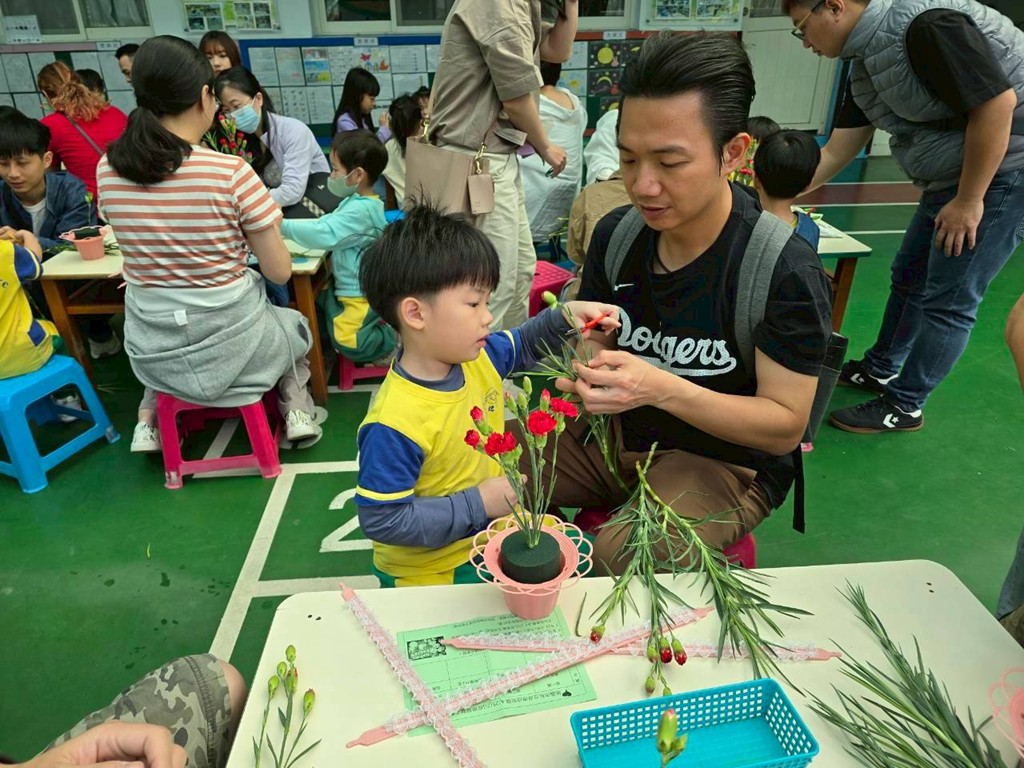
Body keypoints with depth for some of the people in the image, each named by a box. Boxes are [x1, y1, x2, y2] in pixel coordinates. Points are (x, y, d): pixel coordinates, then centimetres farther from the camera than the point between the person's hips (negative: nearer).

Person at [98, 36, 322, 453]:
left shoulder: (108, 170, -5)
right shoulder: (231, 172, -20)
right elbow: (280, 272, -12)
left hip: (151, 349, 4)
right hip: (229, 341, -3)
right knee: (294, 325, 33)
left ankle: (150, 421, 28)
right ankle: (296, 411, 18)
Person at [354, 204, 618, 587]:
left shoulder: (479, 357, -9)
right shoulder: (394, 425, -33)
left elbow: (522, 344, 13)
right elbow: (381, 520, -27)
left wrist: (564, 316, -5)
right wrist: (477, 504, -27)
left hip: (492, 528, 8)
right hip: (434, 571, -7)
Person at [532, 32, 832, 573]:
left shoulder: (785, 271, -20)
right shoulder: (616, 234, -3)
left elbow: (785, 426, -17)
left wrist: (662, 388, -31)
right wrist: (583, 370, -18)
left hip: (725, 462, -5)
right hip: (615, 433, 5)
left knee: (617, 562, -32)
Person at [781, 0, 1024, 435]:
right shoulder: (866, 65, 6)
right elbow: (834, 153, 9)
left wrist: (968, 200, -22)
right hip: (949, 179, 9)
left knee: (948, 300, -2)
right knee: (909, 280, 18)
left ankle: (903, 407, 11)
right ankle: (879, 370, 36)